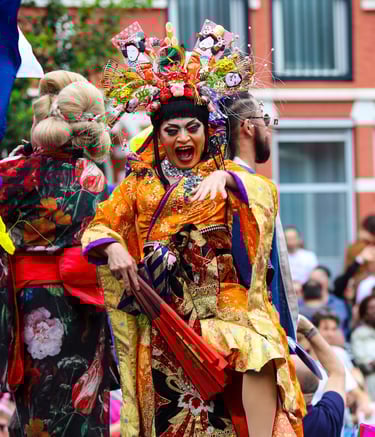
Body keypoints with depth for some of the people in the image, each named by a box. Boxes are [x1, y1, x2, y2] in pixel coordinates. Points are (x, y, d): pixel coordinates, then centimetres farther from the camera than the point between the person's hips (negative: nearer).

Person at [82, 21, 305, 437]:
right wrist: (114, 247, -14)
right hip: (163, 307, 1)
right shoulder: (141, 182, 16)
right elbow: (100, 224, 8)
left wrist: (225, 178, -25)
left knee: (257, 355, -28)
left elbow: (266, 193, -7)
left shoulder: (224, 176, 12)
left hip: (222, 299, -1)